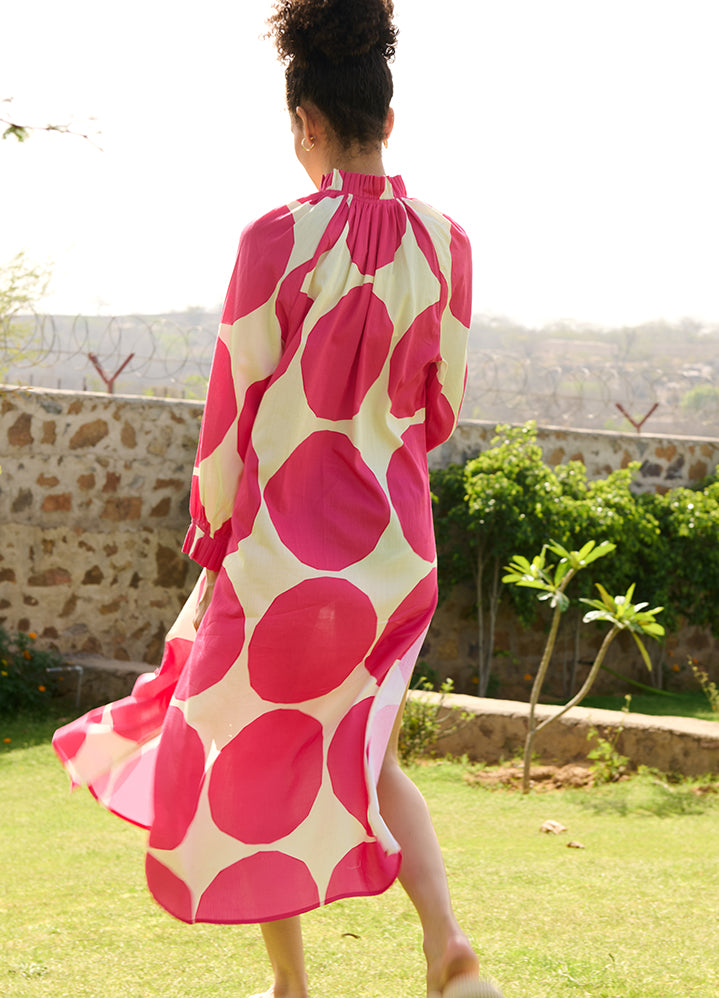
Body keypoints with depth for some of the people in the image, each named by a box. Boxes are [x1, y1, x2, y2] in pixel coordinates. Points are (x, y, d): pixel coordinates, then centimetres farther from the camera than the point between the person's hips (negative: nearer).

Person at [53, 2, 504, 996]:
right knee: (367, 761, 17)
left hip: (285, 541, -4)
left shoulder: (279, 240, -15)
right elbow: (440, 403, 7)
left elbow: (233, 407, -10)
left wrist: (210, 531, 4)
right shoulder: (443, 242, -2)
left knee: (262, 766, 13)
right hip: (396, 542, 4)